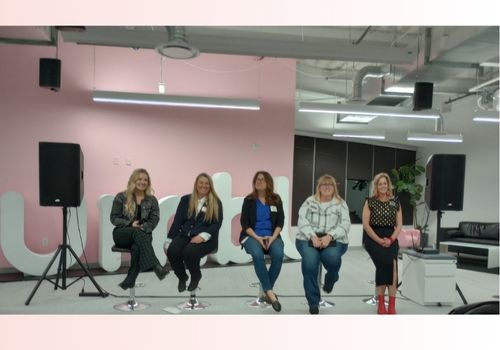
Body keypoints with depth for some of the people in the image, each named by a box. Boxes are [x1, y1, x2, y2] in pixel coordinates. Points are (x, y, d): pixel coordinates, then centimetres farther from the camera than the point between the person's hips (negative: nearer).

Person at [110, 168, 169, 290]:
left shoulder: (152, 200, 8)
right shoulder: (121, 197, 4)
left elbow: (154, 220, 1)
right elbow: (114, 218, 0)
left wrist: (143, 227, -18)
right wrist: (130, 224, -15)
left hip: (143, 234, 1)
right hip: (122, 233, -1)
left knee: (137, 247, -37)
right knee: (137, 233, -37)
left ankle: (129, 280, -28)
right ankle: (156, 267, -50)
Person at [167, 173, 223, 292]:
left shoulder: (216, 203, 5)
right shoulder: (186, 199, 14)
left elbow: (217, 224, -2)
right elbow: (177, 220, 10)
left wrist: (203, 236, -18)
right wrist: (169, 239, 0)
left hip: (205, 238, -3)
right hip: (184, 235, 3)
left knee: (189, 252, -33)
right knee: (172, 251, -27)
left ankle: (196, 276, 3)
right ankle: (182, 277, 6)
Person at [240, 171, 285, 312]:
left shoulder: (276, 199, 9)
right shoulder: (248, 200, 5)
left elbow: (280, 221, 4)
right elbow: (244, 223, -1)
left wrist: (273, 237, -14)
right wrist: (257, 238, -16)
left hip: (272, 236, 2)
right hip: (252, 235, -1)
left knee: (279, 254, -30)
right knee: (257, 254, -34)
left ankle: (266, 289, -13)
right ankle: (269, 292, -23)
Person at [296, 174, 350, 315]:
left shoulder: (341, 204, 11)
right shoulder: (309, 202, 11)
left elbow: (345, 225, -2)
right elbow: (302, 221, -1)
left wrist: (329, 236, -18)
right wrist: (313, 236, -18)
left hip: (334, 240, 0)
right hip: (309, 239, 0)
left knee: (333, 257, -33)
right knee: (310, 260, -30)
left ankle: (330, 279, 6)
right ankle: (313, 302, -13)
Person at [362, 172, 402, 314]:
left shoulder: (395, 202, 10)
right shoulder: (370, 202, 1)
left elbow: (399, 224, 8)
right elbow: (366, 224, -4)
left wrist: (391, 239, -9)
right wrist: (379, 240, -13)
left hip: (390, 238, 2)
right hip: (372, 237, -2)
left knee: (388, 263, -24)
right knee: (388, 262, -25)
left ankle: (392, 305, -17)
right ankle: (382, 303, -13)